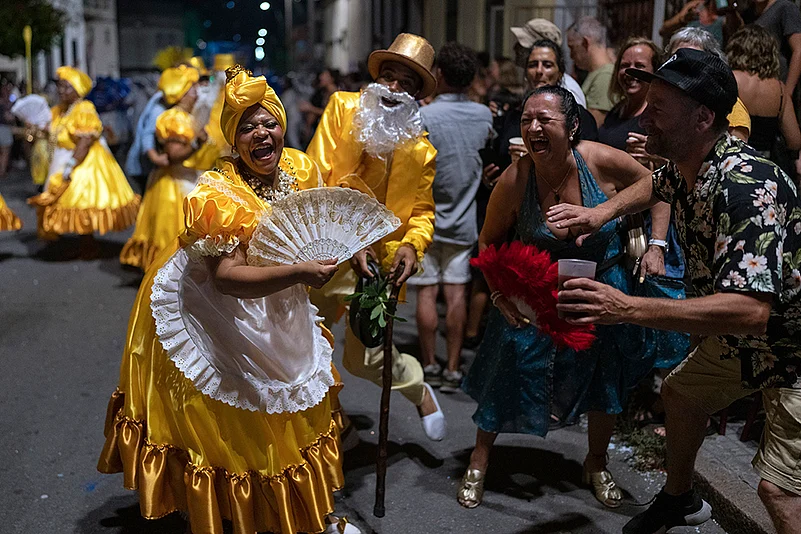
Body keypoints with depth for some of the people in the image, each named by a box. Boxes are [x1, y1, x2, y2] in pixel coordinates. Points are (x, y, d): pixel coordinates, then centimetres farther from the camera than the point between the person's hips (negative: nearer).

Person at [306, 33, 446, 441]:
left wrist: (412, 245, -16)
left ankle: (420, 391, 30)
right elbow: (314, 180, -9)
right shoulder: (342, 108, -3)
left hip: (376, 262, -2)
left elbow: (422, 210, 7)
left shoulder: (422, 151, -2)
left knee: (364, 359, 0)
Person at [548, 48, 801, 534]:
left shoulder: (745, 185, -34)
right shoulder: (685, 165, -5)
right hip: (739, 339, 10)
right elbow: (657, 185, 22)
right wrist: (604, 211, 2)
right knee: (680, 392, 23)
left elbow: (749, 309, -43)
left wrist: (629, 309, -45)